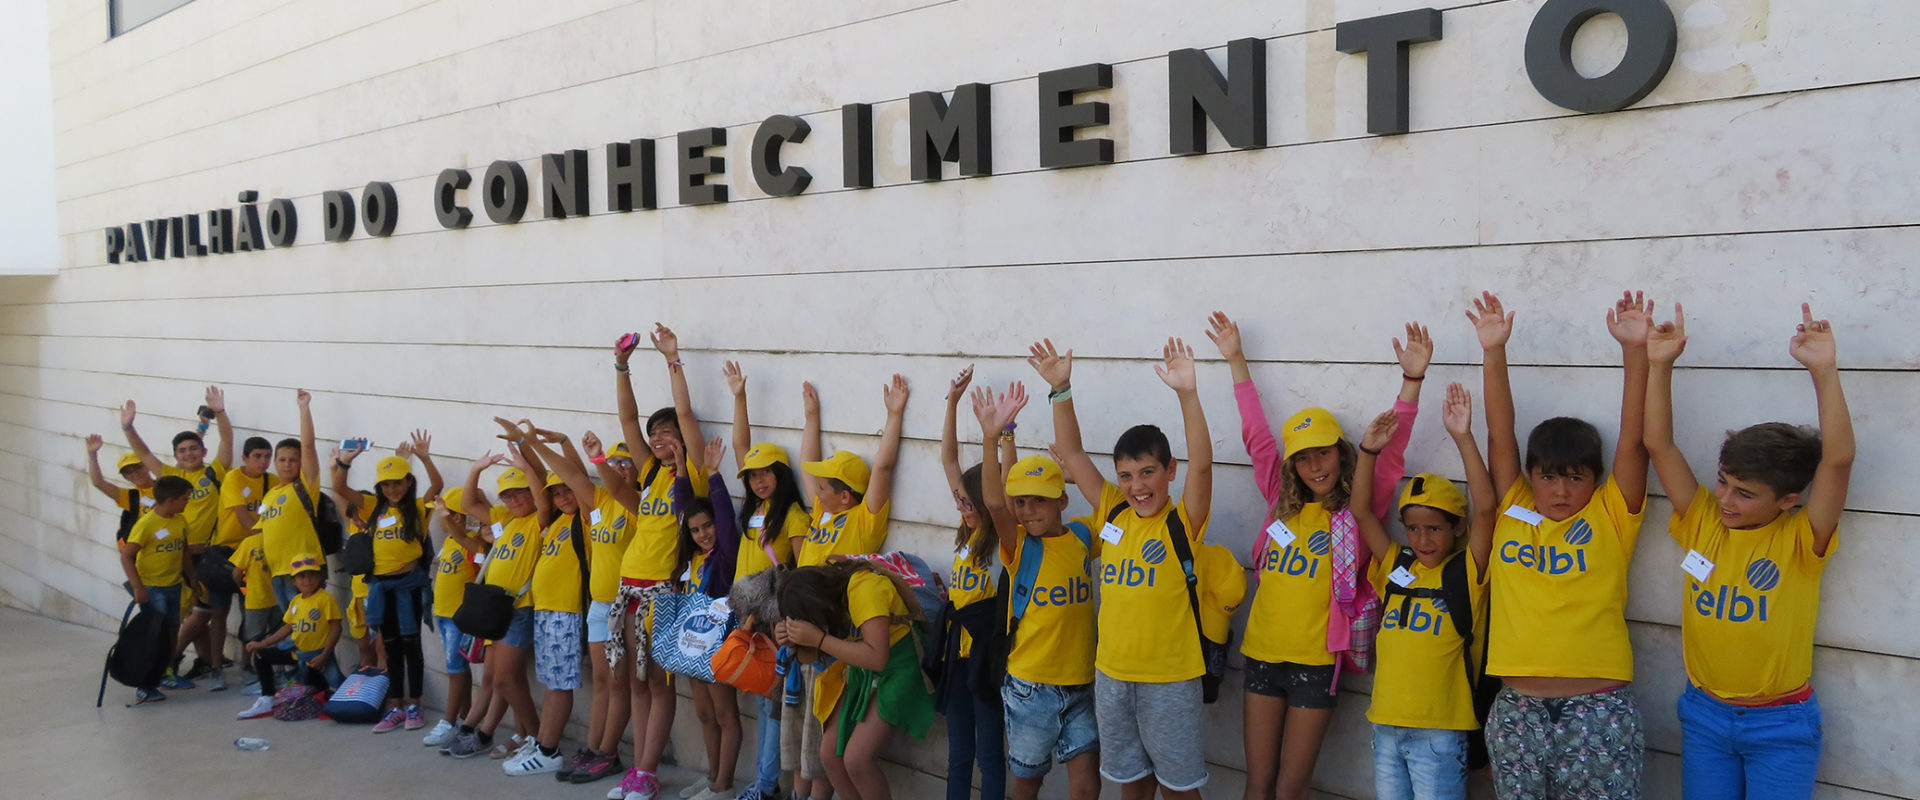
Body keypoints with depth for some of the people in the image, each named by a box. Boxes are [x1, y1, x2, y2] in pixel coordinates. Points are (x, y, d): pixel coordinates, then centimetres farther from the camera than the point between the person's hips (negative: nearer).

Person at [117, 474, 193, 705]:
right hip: (151, 588, -7)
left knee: (171, 633, 14)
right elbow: (126, 556, -15)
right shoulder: (146, 524, -16)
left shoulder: (181, 520, 5)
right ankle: (145, 687, -2)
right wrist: (137, 588, -19)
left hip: (173, 586, 7)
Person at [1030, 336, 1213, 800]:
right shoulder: (1113, 513, 3)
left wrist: (1186, 394, -39)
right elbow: (1072, 453, 2)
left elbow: (1201, 464, -27)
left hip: (1170, 679, -4)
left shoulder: (1183, 522, -10)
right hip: (1111, 674, 5)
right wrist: (1061, 390, -9)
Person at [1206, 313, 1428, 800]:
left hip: (1316, 663, -3)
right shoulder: (1283, 503, 7)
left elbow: (1391, 455, -14)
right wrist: (1236, 358, 13)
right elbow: (1256, 433, 11)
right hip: (1263, 655, 3)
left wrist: (1412, 381, -26)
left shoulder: (1359, 511, -3)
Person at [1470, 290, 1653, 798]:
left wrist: (1635, 350, -16)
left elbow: (1632, 441, -6)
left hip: (1599, 711, -2)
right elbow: (1500, 436, 0)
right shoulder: (1513, 512, 8)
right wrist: (1494, 353, -9)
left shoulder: (1611, 519, 4)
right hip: (1517, 711, 2)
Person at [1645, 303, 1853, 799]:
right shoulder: (1702, 523, -2)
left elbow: (1838, 458, -24)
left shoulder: (1800, 539, -10)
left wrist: (1824, 371, -32)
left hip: (1781, 725, -3)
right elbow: (1658, 444, -9)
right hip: (1704, 715, 3)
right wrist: (1661, 365, -17)